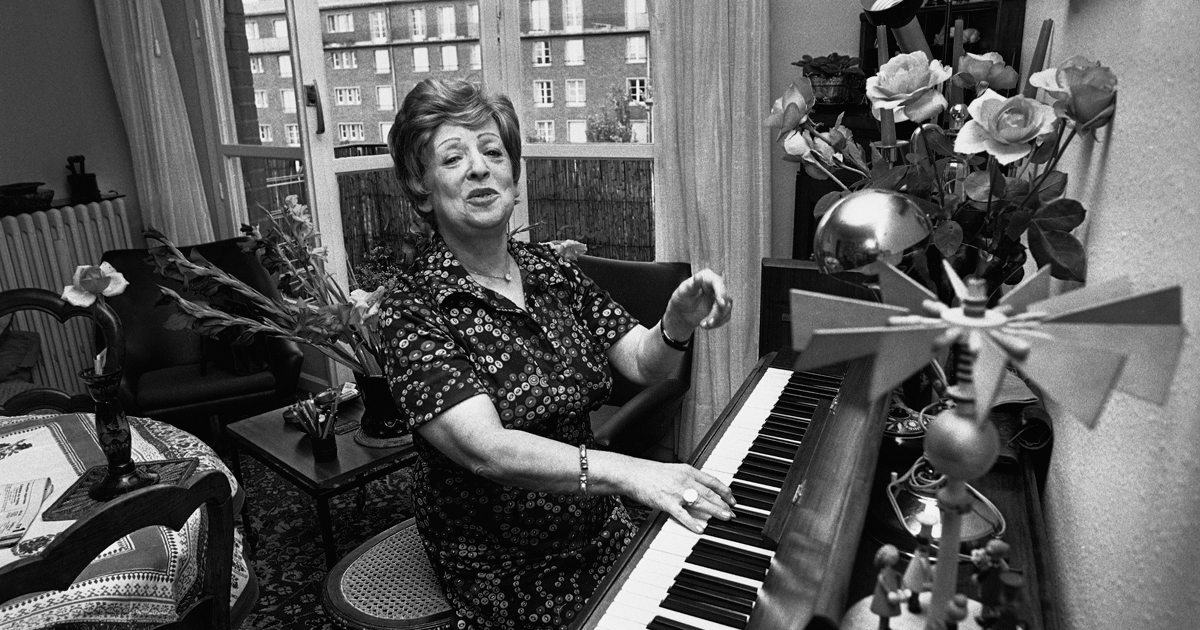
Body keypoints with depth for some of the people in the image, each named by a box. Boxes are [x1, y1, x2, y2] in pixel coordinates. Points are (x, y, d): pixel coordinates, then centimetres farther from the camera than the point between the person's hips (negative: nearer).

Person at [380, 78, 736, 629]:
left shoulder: (549, 268, 1)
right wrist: (627, 472, -39)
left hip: (598, 531, 5)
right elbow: (487, 450, -29)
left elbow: (642, 364, -2)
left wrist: (677, 324, -23)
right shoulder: (415, 311, -17)